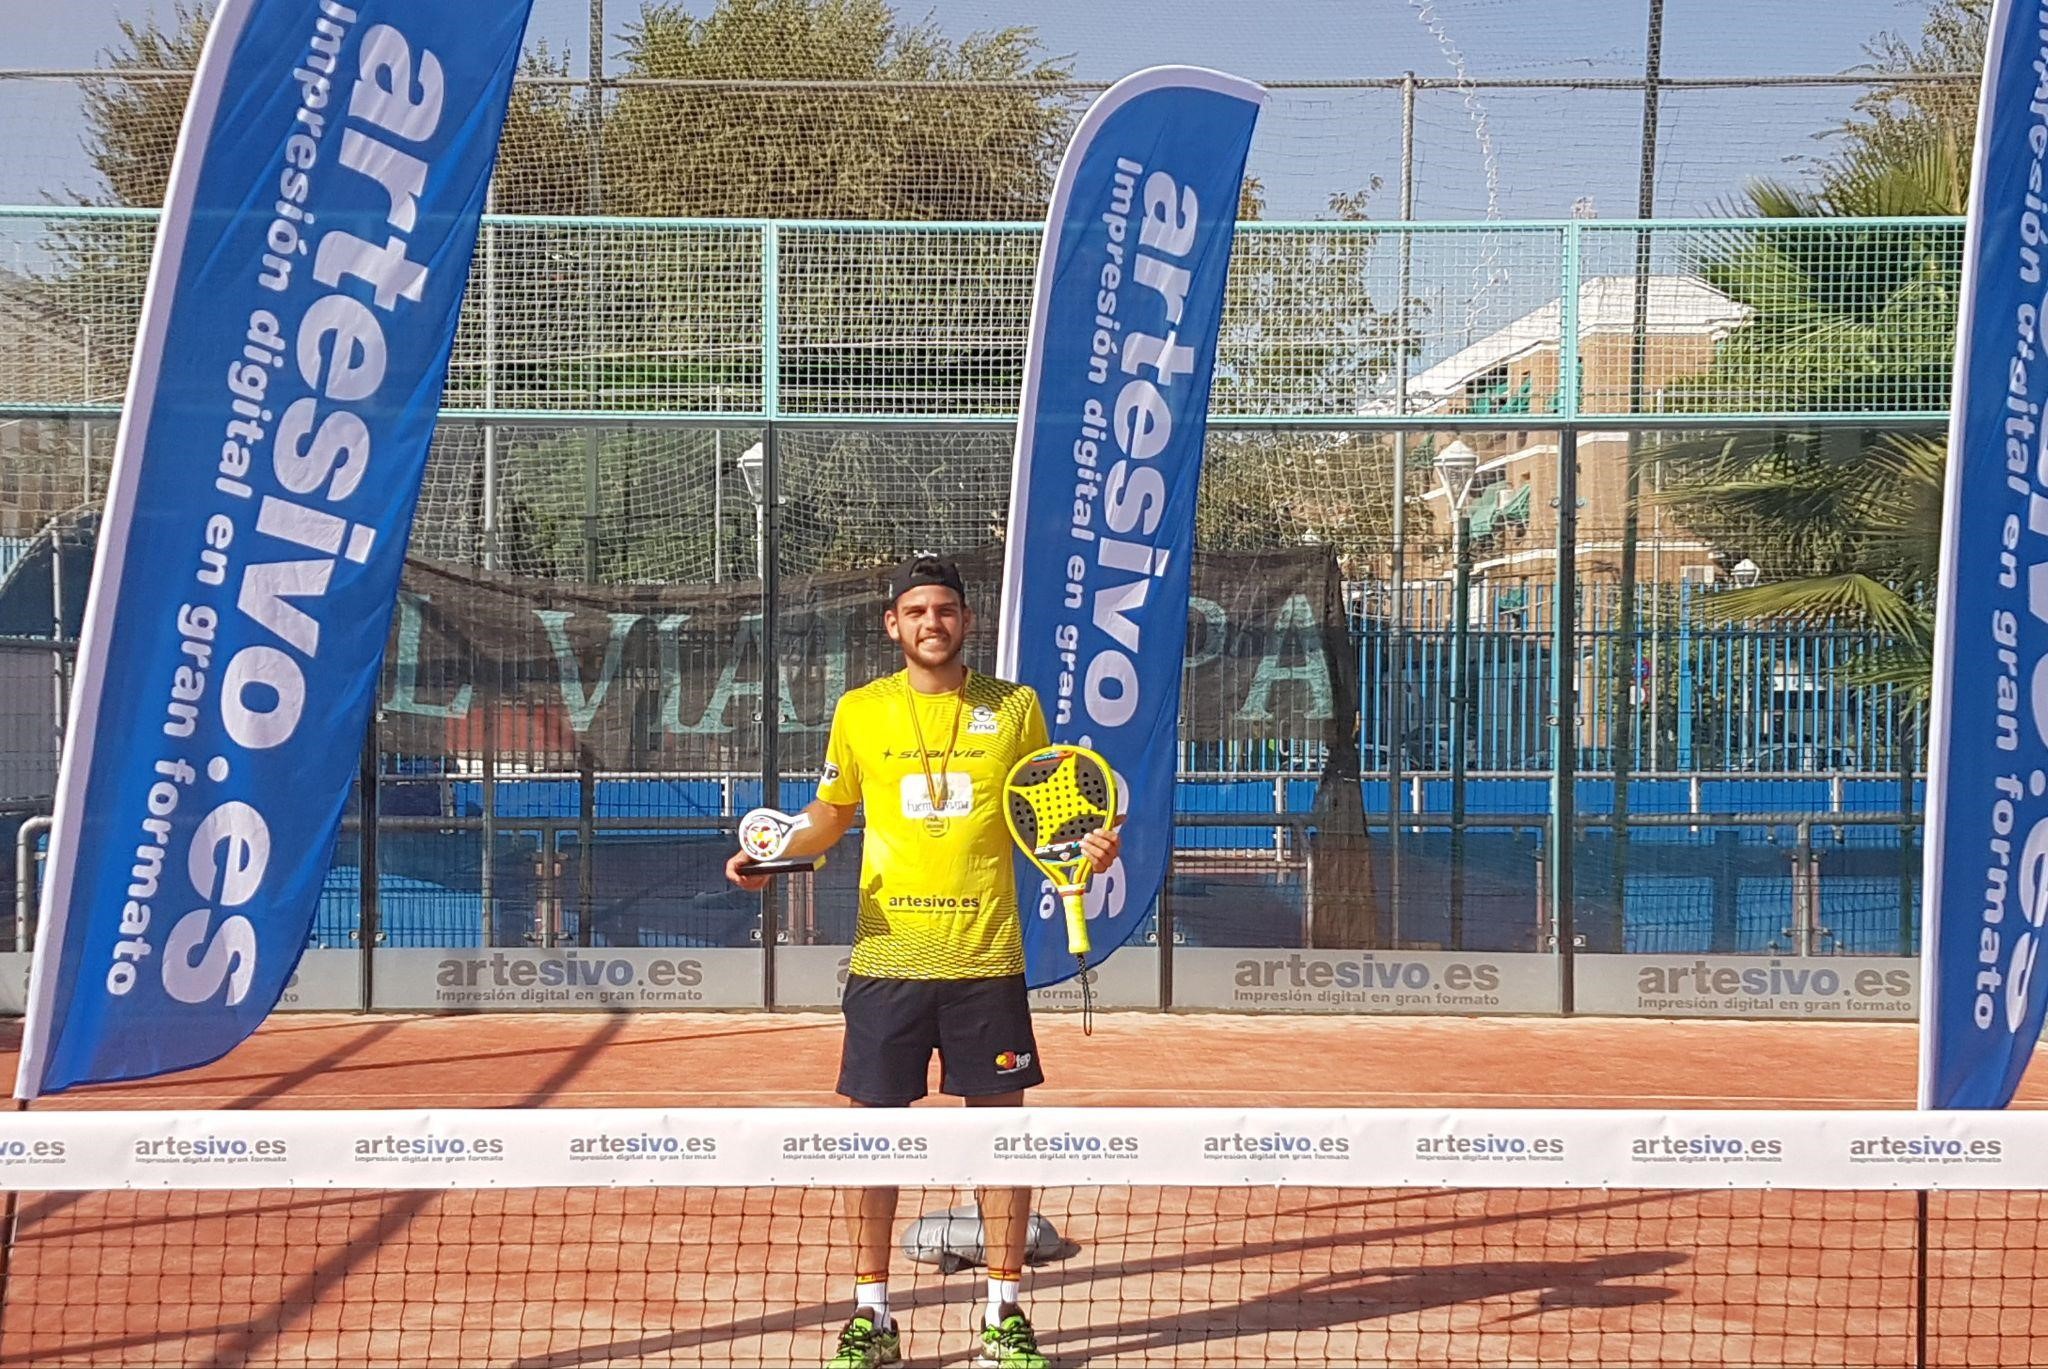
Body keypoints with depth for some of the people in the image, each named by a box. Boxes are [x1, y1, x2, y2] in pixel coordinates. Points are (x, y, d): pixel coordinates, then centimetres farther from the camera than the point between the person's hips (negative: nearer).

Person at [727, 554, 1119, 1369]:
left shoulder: (1014, 708, 5)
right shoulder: (859, 711, 5)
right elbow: (829, 815, 15)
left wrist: (1085, 846, -8)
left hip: (987, 958, 0)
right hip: (887, 958, 0)